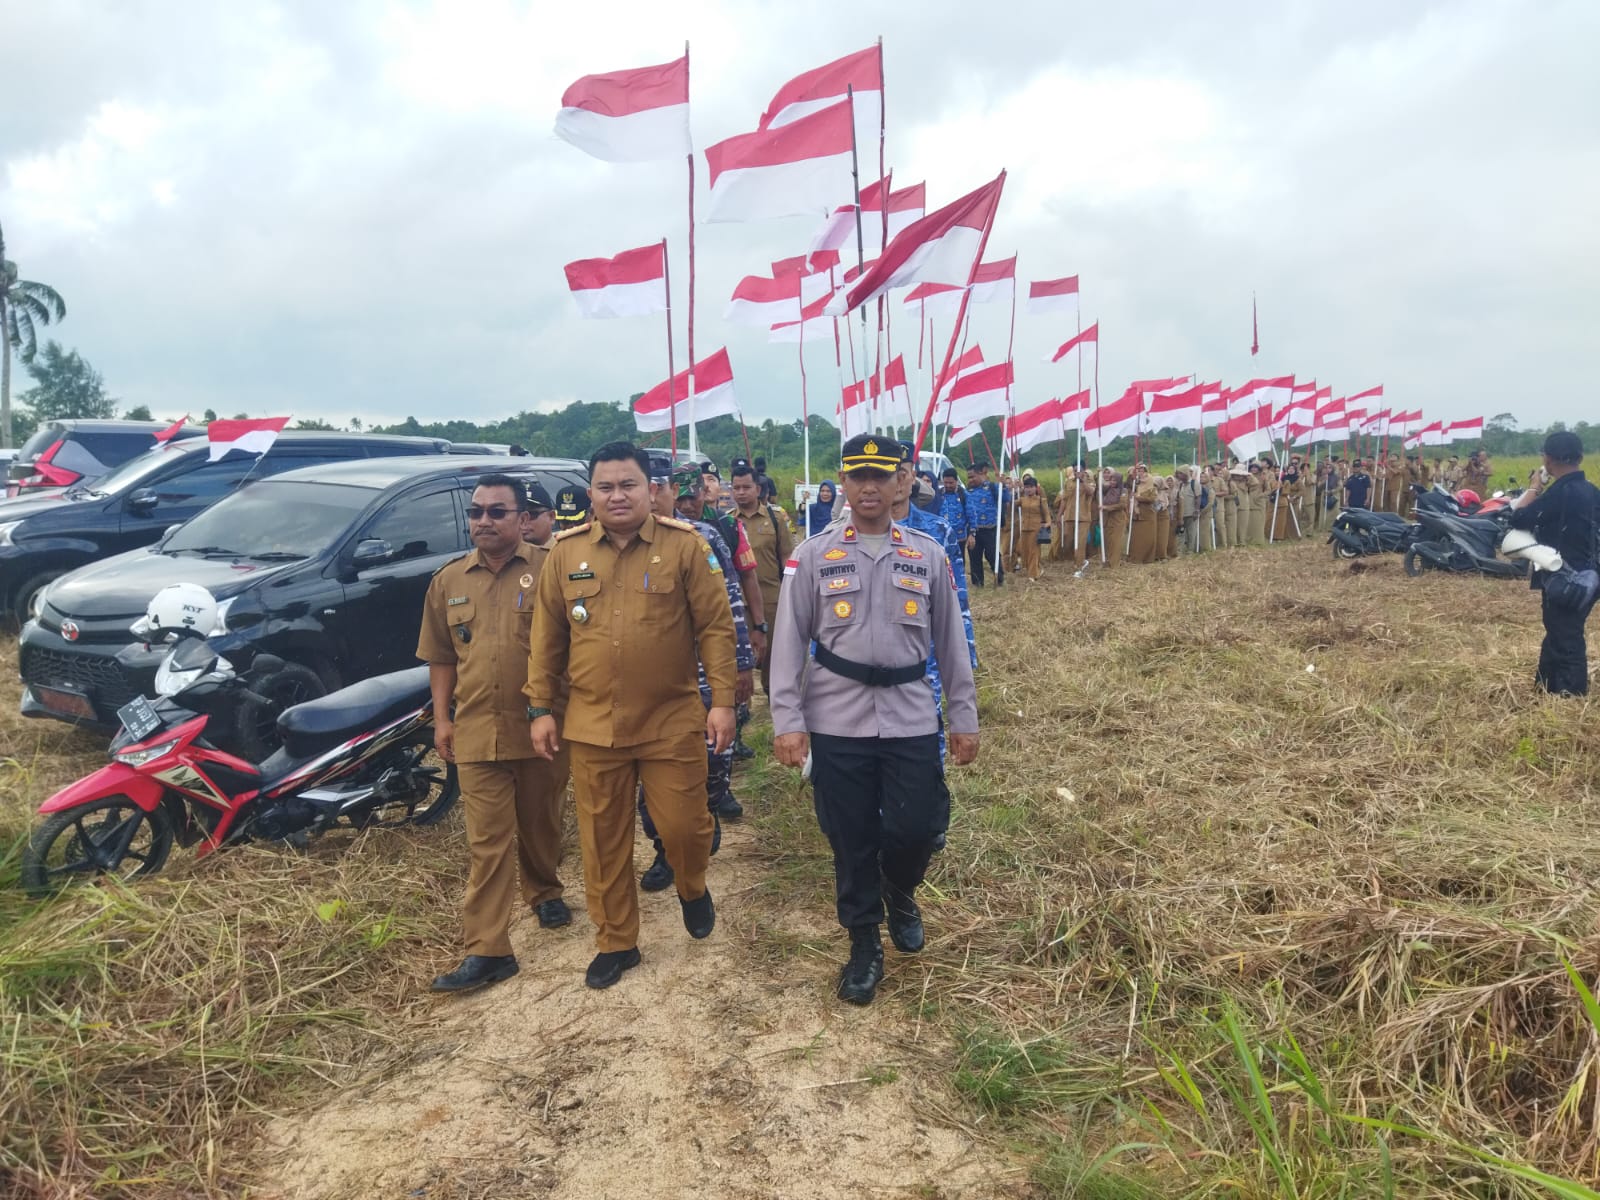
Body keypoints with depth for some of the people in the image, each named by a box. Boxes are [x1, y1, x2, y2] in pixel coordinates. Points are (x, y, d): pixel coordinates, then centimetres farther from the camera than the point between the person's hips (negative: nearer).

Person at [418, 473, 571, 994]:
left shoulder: (550, 570, -4)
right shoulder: (448, 580, 8)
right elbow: (441, 657, 14)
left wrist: (567, 711, -5)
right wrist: (441, 718, 8)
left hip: (541, 728, -1)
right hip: (476, 732, 2)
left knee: (541, 826, 16)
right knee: (487, 842, 1)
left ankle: (544, 893, 43)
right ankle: (487, 950, 3)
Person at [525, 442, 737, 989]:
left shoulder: (685, 546, -5)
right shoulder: (566, 552, 3)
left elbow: (716, 627, -5)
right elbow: (546, 638, 8)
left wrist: (722, 701, -10)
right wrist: (540, 708, 6)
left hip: (673, 723, -2)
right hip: (592, 727, 2)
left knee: (683, 826, 3)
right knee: (603, 840, 11)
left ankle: (692, 889, 38)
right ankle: (616, 943, 29)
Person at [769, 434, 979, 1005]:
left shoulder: (928, 555, 5)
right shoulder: (813, 555, -1)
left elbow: (950, 642, 9)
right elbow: (789, 642, -2)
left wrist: (964, 718, 8)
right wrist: (787, 720, -8)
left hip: (912, 719, 1)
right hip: (838, 722, -1)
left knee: (917, 827, -1)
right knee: (850, 839, 7)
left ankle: (899, 891, 35)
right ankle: (864, 944, 28)